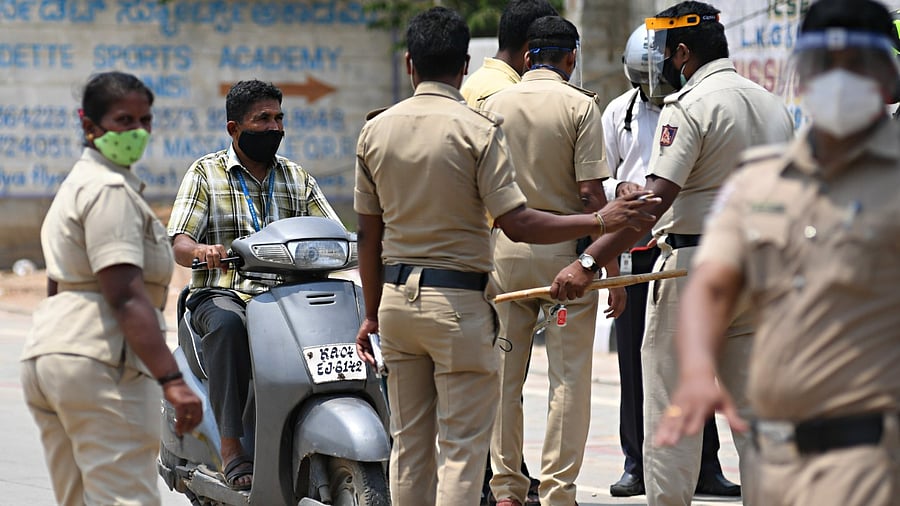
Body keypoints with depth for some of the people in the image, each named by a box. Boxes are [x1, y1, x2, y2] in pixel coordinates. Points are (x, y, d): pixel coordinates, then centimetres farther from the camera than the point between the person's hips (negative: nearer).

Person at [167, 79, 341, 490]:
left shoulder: (298, 179, 17)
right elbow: (179, 246, -7)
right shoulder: (206, 174, 5)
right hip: (222, 294, -3)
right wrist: (202, 250, -32)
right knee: (227, 324, -38)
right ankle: (232, 448, -37)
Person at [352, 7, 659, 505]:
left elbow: (368, 234, 9)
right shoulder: (477, 130, -11)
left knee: (408, 442, 13)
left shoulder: (375, 131, 5)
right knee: (461, 444, -1)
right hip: (457, 301, -5)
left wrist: (372, 313, 17)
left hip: (396, 296, 5)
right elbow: (516, 223, -14)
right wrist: (600, 222, -9)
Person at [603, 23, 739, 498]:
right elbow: (596, 181, 15)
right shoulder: (619, 113, 12)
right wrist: (620, 189, -7)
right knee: (634, 357, 3)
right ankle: (637, 464, 10)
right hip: (633, 248, 2)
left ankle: (704, 465, 3)